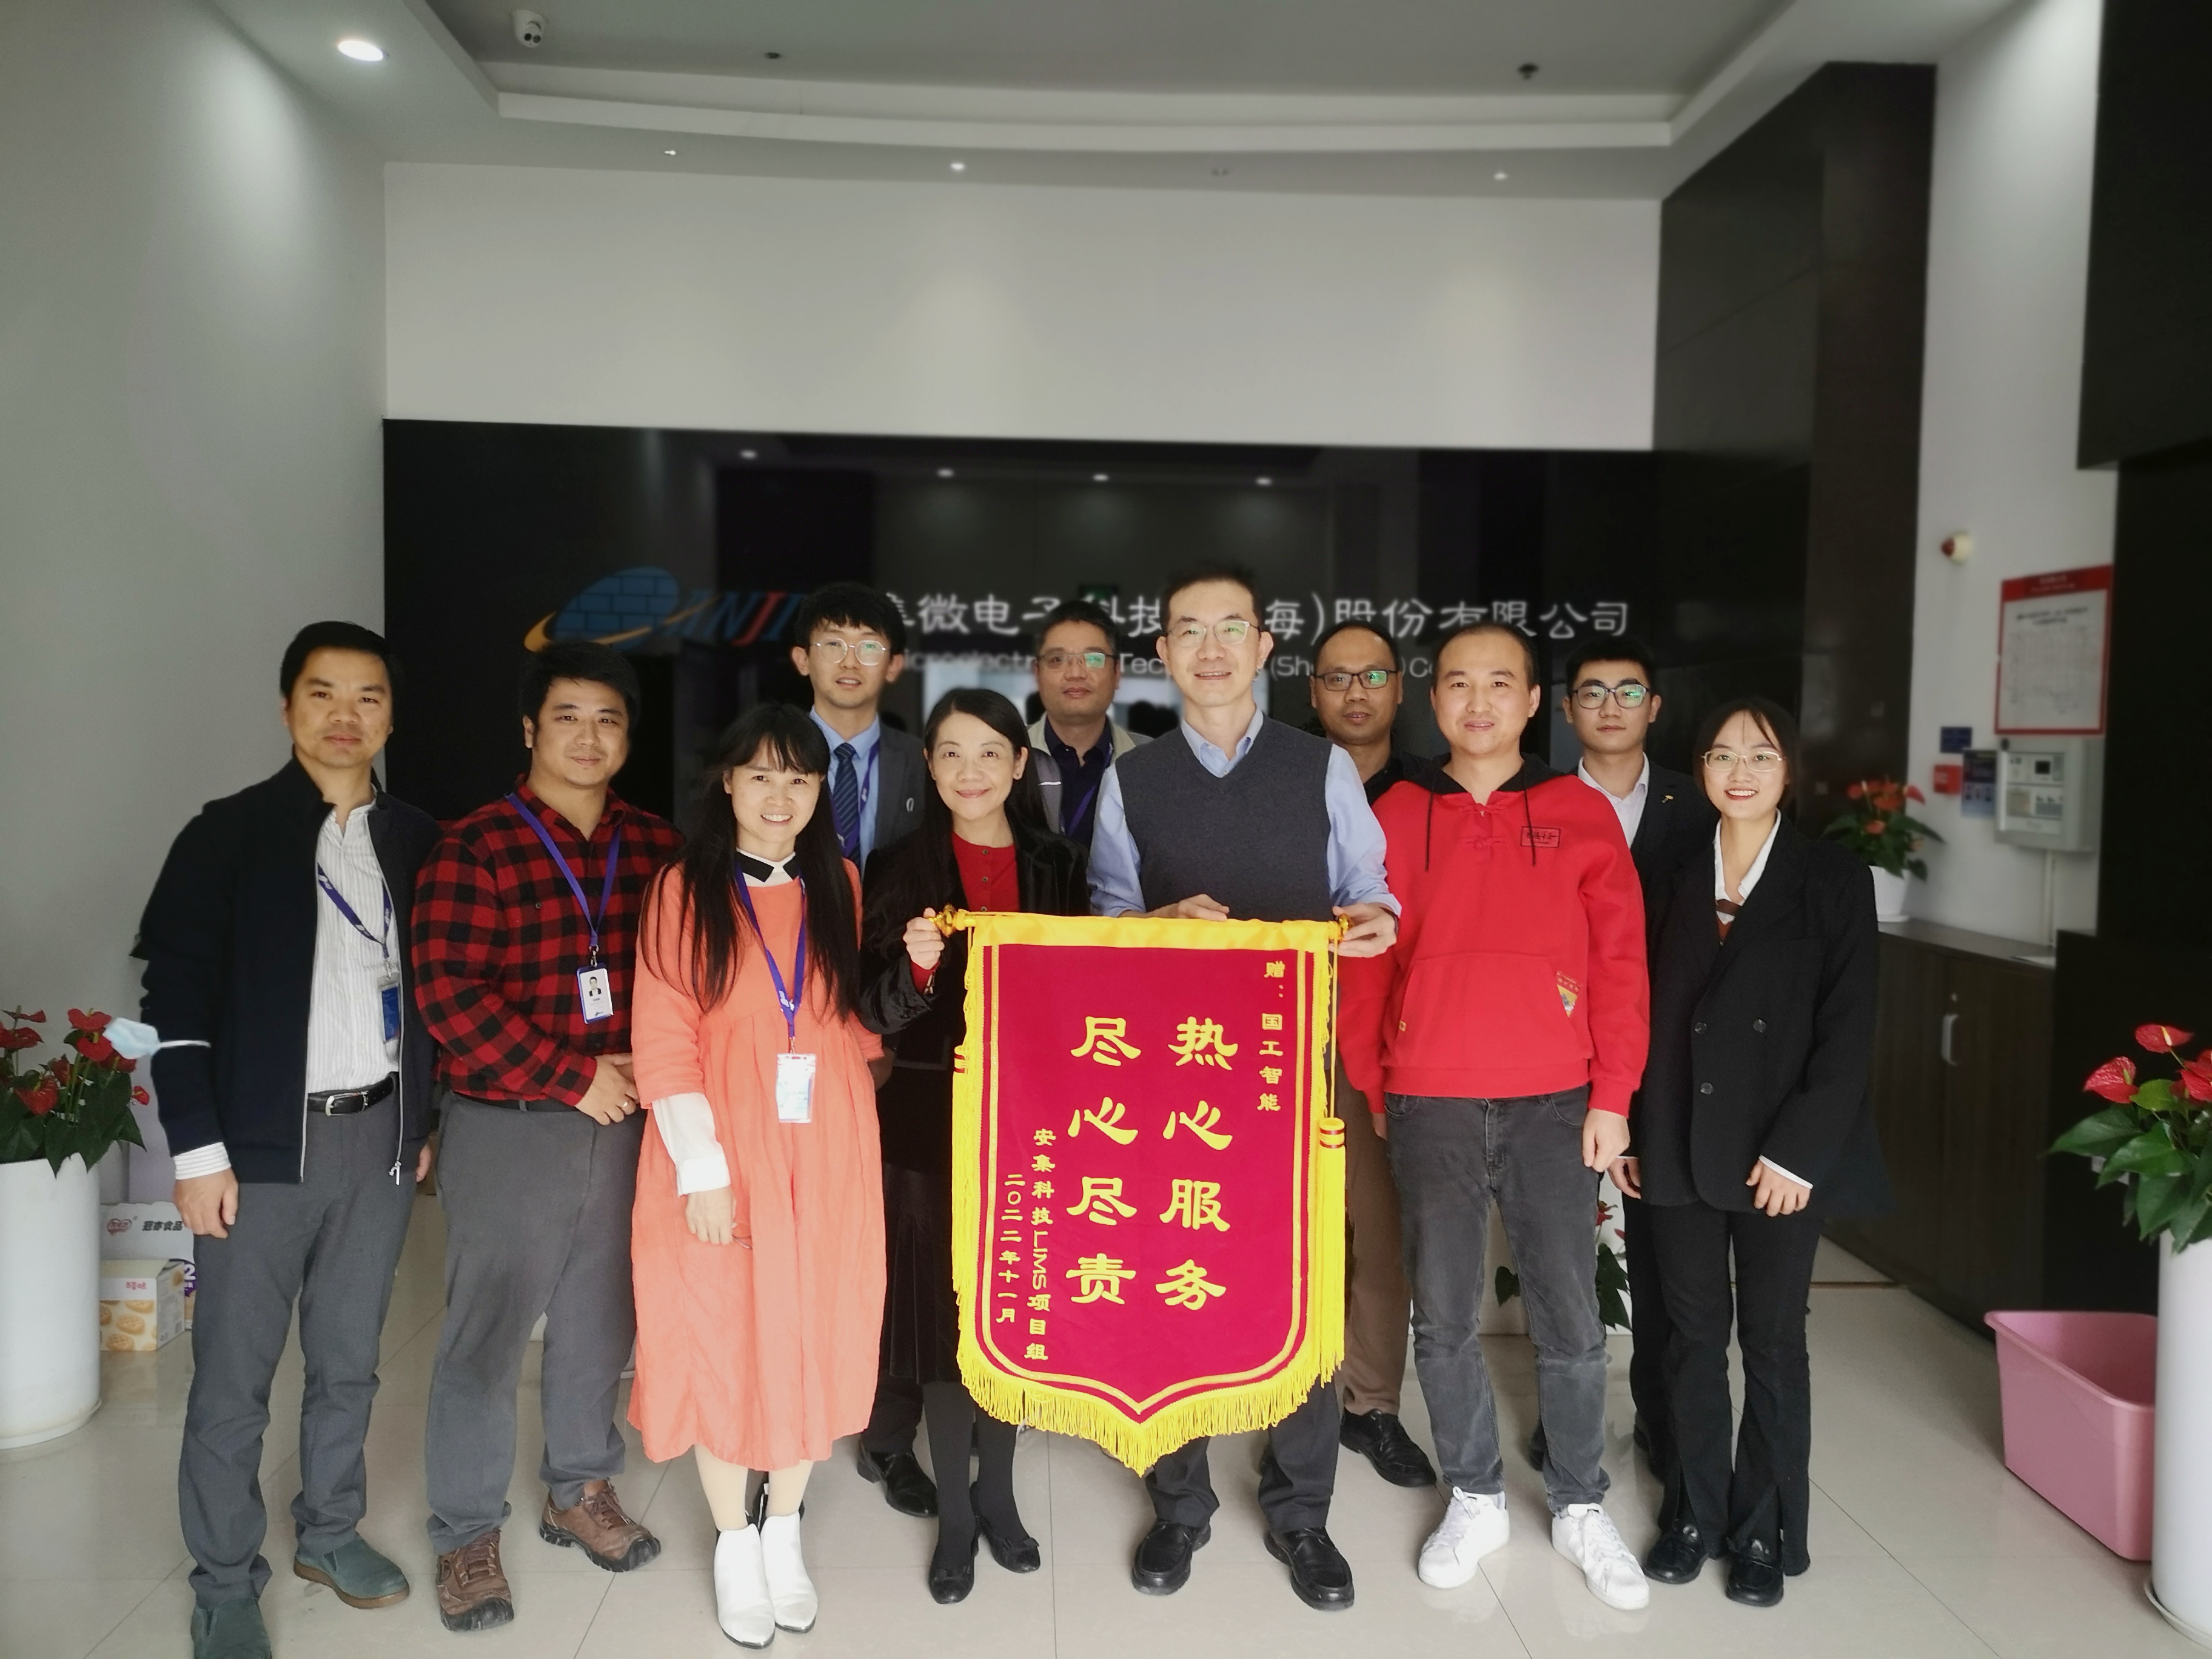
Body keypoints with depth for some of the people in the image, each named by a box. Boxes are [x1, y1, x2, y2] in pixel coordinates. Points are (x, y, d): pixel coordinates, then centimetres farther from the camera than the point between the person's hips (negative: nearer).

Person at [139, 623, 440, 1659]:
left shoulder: (418, 842, 7)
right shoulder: (229, 835, -5)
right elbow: (176, 998, -7)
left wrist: (429, 1119, 10)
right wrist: (198, 1148, -11)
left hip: (381, 1137, 3)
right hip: (264, 1142, -3)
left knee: (349, 1359, 15)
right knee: (234, 1378, 6)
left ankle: (330, 1530, 34)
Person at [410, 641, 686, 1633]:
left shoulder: (657, 848, 4)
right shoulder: (476, 847, -9)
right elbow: (449, 994, -15)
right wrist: (574, 1075, -16)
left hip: (623, 1118, 4)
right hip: (506, 1127, -4)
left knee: (600, 1318, 16)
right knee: (487, 1330, 5)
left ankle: (580, 1492, 36)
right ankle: (467, 1534, 24)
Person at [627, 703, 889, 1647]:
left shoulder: (842, 886, 5)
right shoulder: (684, 889, -6)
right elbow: (663, 1044, -9)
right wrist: (702, 1168, -13)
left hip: (825, 1152, 3)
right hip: (719, 1154, -3)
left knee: (811, 1337, 12)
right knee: (721, 1336, 8)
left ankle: (785, 1530, 33)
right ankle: (734, 1544, 28)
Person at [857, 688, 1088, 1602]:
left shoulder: (1055, 866, 3)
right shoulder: (900, 870, -2)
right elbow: (876, 1014, -6)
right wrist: (917, 965, -24)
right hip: (933, 1121, -2)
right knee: (943, 1312, 5)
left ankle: (997, 1492, 32)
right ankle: (954, 1515, 23)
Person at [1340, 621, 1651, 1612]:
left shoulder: (1582, 815, 3)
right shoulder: (1393, 818, 4)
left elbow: (1620, 963, 1)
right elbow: (1362, 967, 6)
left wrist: (1611, 1096, -4)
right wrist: (1371, 1090, 3)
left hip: (1554, 1104, 0)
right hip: (1428, 1108, 1)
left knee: (1571, 1319, 7)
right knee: (1444, 1319, 9)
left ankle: (1579, 1506, 26)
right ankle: (1475, 1498, 28)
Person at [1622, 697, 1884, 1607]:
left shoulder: (1833, 879, -2)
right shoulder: (1673, 873, 7)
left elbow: (1848, 1028, -7)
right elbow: (1647, 1010, 8)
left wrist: (1801, 1149, -13)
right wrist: (1629, 1128, 3)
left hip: (1780, 1152, -2)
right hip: (1678, 1145, 3)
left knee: (1773, 1337, 8)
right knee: (1695, 1332, 11)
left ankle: (1766, 1531, 22)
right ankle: (1695, 1513, 24)